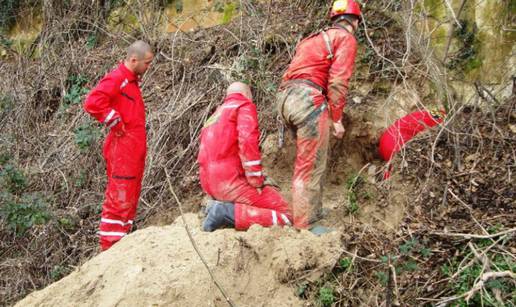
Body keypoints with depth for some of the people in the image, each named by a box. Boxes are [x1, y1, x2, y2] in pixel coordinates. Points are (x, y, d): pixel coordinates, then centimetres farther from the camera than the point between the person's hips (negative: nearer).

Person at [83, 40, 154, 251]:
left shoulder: (131, 80, 16)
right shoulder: (115, 79, -14)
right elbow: (92, 103, -28)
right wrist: (116, 123, -19)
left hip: (134, 150, 10)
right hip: (122, 151, -10)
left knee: (130, 197, 15)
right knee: (119, 198, -6)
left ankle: (123, 238, 23)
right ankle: (111, 247, 0)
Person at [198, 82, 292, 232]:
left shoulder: (214, 117, 28)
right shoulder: (244, 106, 3)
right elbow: (248, 141, -16)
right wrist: (257, 182, -13)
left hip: (210, 185, 9)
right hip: (231, 180, -9)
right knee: (285, 215, -8)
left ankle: (220, 205, 2)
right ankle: (227, 212, -19)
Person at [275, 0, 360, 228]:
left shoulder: (315, 38, 29)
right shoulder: (346, 38, 4)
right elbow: (338, 81, -8)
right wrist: (337, 118, -6)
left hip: (285, 97, 8)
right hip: (307, 100, -8)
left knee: (306, 163, 17)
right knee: (311, 167, -6)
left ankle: (309, 215, 21)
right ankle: (306, 225, -6)